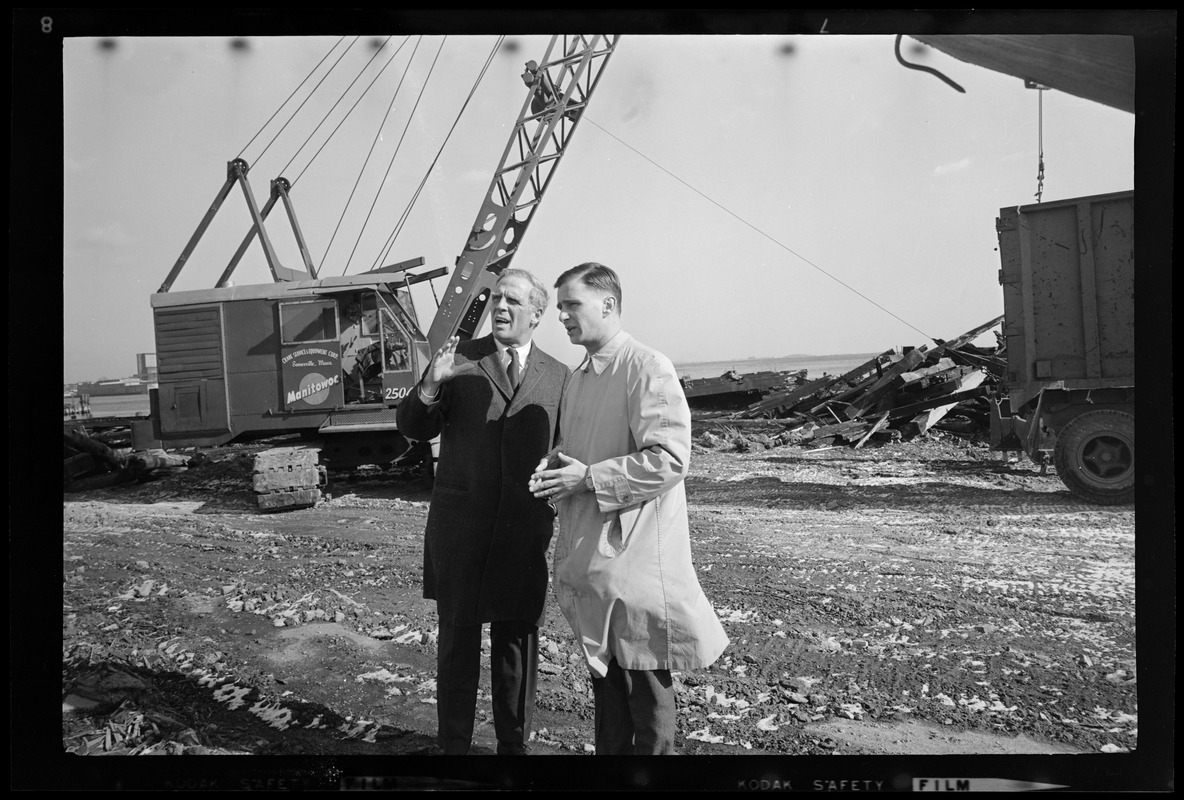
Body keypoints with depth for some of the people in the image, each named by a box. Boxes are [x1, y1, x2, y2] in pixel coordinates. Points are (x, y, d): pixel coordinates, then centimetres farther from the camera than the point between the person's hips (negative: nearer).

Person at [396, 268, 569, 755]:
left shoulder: (558, 378, 5)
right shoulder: (460, 359, 1)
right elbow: (413, 428, 0)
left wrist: (562, 522, 3)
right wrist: (431, 385, -19)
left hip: (526, 532, 1)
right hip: (459, 527, -1)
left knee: (517, 642, 12)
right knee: (458, 640, 9)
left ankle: (513, 744, 29)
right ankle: (454, 745, 25)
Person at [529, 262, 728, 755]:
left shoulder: (648, 369, -13)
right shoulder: (578, 377, 13)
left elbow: (669, 458, -20)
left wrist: (589, 478, -19)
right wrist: (555, 468, 2)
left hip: (635, 553, -8)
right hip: (587, 557, 8)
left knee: (646, 686, 4)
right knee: (604, 675, 19)